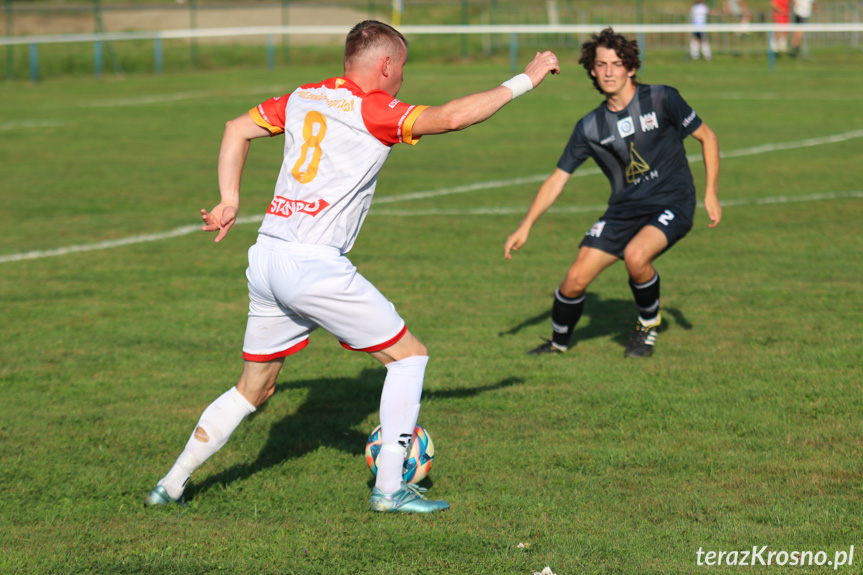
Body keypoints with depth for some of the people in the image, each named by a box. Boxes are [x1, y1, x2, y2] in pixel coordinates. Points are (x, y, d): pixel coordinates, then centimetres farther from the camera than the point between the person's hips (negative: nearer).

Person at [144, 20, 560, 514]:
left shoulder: (303, 98, 14)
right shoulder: (372, 110, -8)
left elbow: (237, 130, 18)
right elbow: (450, 118, -16)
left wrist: (230, 201, 15)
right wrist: (524, 81, -8)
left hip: (267, 257, 8)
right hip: (315, 267, -8)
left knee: (254, 390, 20)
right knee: (409, 354, 6)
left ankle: (171, 486, 19)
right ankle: (390, 487, 3)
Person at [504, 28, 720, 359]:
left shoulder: (661, 100, -8)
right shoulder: (590, 127, 2)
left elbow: (707, 138, 1)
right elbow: (558, 178, 7)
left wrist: (711, 194, -6)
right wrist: (526, 226, 0)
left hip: (671, 204, -4)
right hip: (624, 208, 4)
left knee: (635, 255, -32)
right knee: (575, 279, -8)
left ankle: (649, 322, -2)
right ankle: (559, 343, 21)